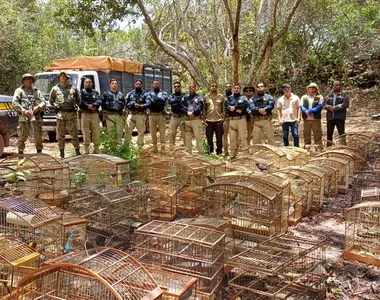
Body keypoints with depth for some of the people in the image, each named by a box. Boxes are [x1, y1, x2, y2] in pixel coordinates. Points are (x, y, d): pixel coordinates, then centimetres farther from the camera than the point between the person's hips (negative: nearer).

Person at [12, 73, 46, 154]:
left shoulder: (36, 91, 22)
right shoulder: (19, 90, 13)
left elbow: (43, 102, 13)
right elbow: (14, 103, 1)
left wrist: (38, 107, -9)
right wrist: (23, 111, -12)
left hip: (36, 117, 3)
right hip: (24, 117, -2)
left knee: (38, 136, 3)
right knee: (22, 136, -5)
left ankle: (39, 153, 13)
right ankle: (20, 153, 1)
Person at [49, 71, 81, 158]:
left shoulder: (73, 88, 11)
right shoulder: (55, 89, 11)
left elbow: (79, 100, 19)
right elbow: (51, 101, 20)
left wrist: (76, 106, 11)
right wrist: (56, 106, 12)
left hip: (71, 114, 0)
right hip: (60, 114, 1)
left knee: (74, 133, 0)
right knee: (60, 134, 3)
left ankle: (77, 151, 5)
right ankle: (61, 152, 9)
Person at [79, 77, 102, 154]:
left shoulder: (95, 92, 16)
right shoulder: (81, 92, 8)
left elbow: (99, 101, -1)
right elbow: (80, 102, -7)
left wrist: (93, 105, -18)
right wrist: (88, 106, -20)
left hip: (95, 113, 2)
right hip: (85, 114, -2)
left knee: (96, 132, 2)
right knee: (86, 133, -2)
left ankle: (96, 150, 10)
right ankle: (86, 151, 3)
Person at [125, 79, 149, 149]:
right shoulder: (130, 93, 14)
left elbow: (148, 103, -5)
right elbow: (126, 103, 8)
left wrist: (142, 106, -23)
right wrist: (133, 105, -10)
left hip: (141, 115, -1)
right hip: (131, 114, 1)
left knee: (141, 131, 2)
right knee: (128, 130, -5)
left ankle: (140, 147, 10)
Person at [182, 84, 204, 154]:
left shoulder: (199, 97, 8)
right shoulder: (185, 97, 17)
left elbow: (200, 107, -6)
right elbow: (183, 107, 6)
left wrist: (193, 113, -16)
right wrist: (188, 113, -10)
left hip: (196, 119, -4)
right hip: (187, 119, 4)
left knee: (198, 136, -9)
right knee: (188, 136, 7)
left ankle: (201, 152, -7)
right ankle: (188, 151, 14)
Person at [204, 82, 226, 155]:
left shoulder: (221, 97, 4)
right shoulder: (206, 97, 6)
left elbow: (224, 108, 6)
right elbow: (203, 109, 8)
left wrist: (223, 117, -3)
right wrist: (204, 119, 1)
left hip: (219, 121, -1)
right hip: (209, 121, 1)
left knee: (219, 138, 1)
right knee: (209, 138, 6)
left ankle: (219, 153, 13)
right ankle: (210, 153, 17)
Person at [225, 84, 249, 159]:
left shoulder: (243, 97, 11)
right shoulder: (229, 98, 14)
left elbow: (245, 105, -11)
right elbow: (227, 107, -4)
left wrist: (235, 107, -14)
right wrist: (237, 110, -15)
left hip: (241, 119, -1)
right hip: (232, 120, 2)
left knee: (243, 136, -5)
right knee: (232, 137, 4)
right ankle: (232, 154, 11)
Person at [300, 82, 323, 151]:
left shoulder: (319, 97, 7)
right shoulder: (304, 97, 14)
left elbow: (319, 106, -7)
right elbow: (301, 106, 2)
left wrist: (311, 111, -18)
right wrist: (306, 111, -18)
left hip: (316, 119, -2)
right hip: (306, 119, 2)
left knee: (317, 135, -3)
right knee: (306, 135, 5)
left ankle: (319, 149, 1)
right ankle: (306, 150, 11)